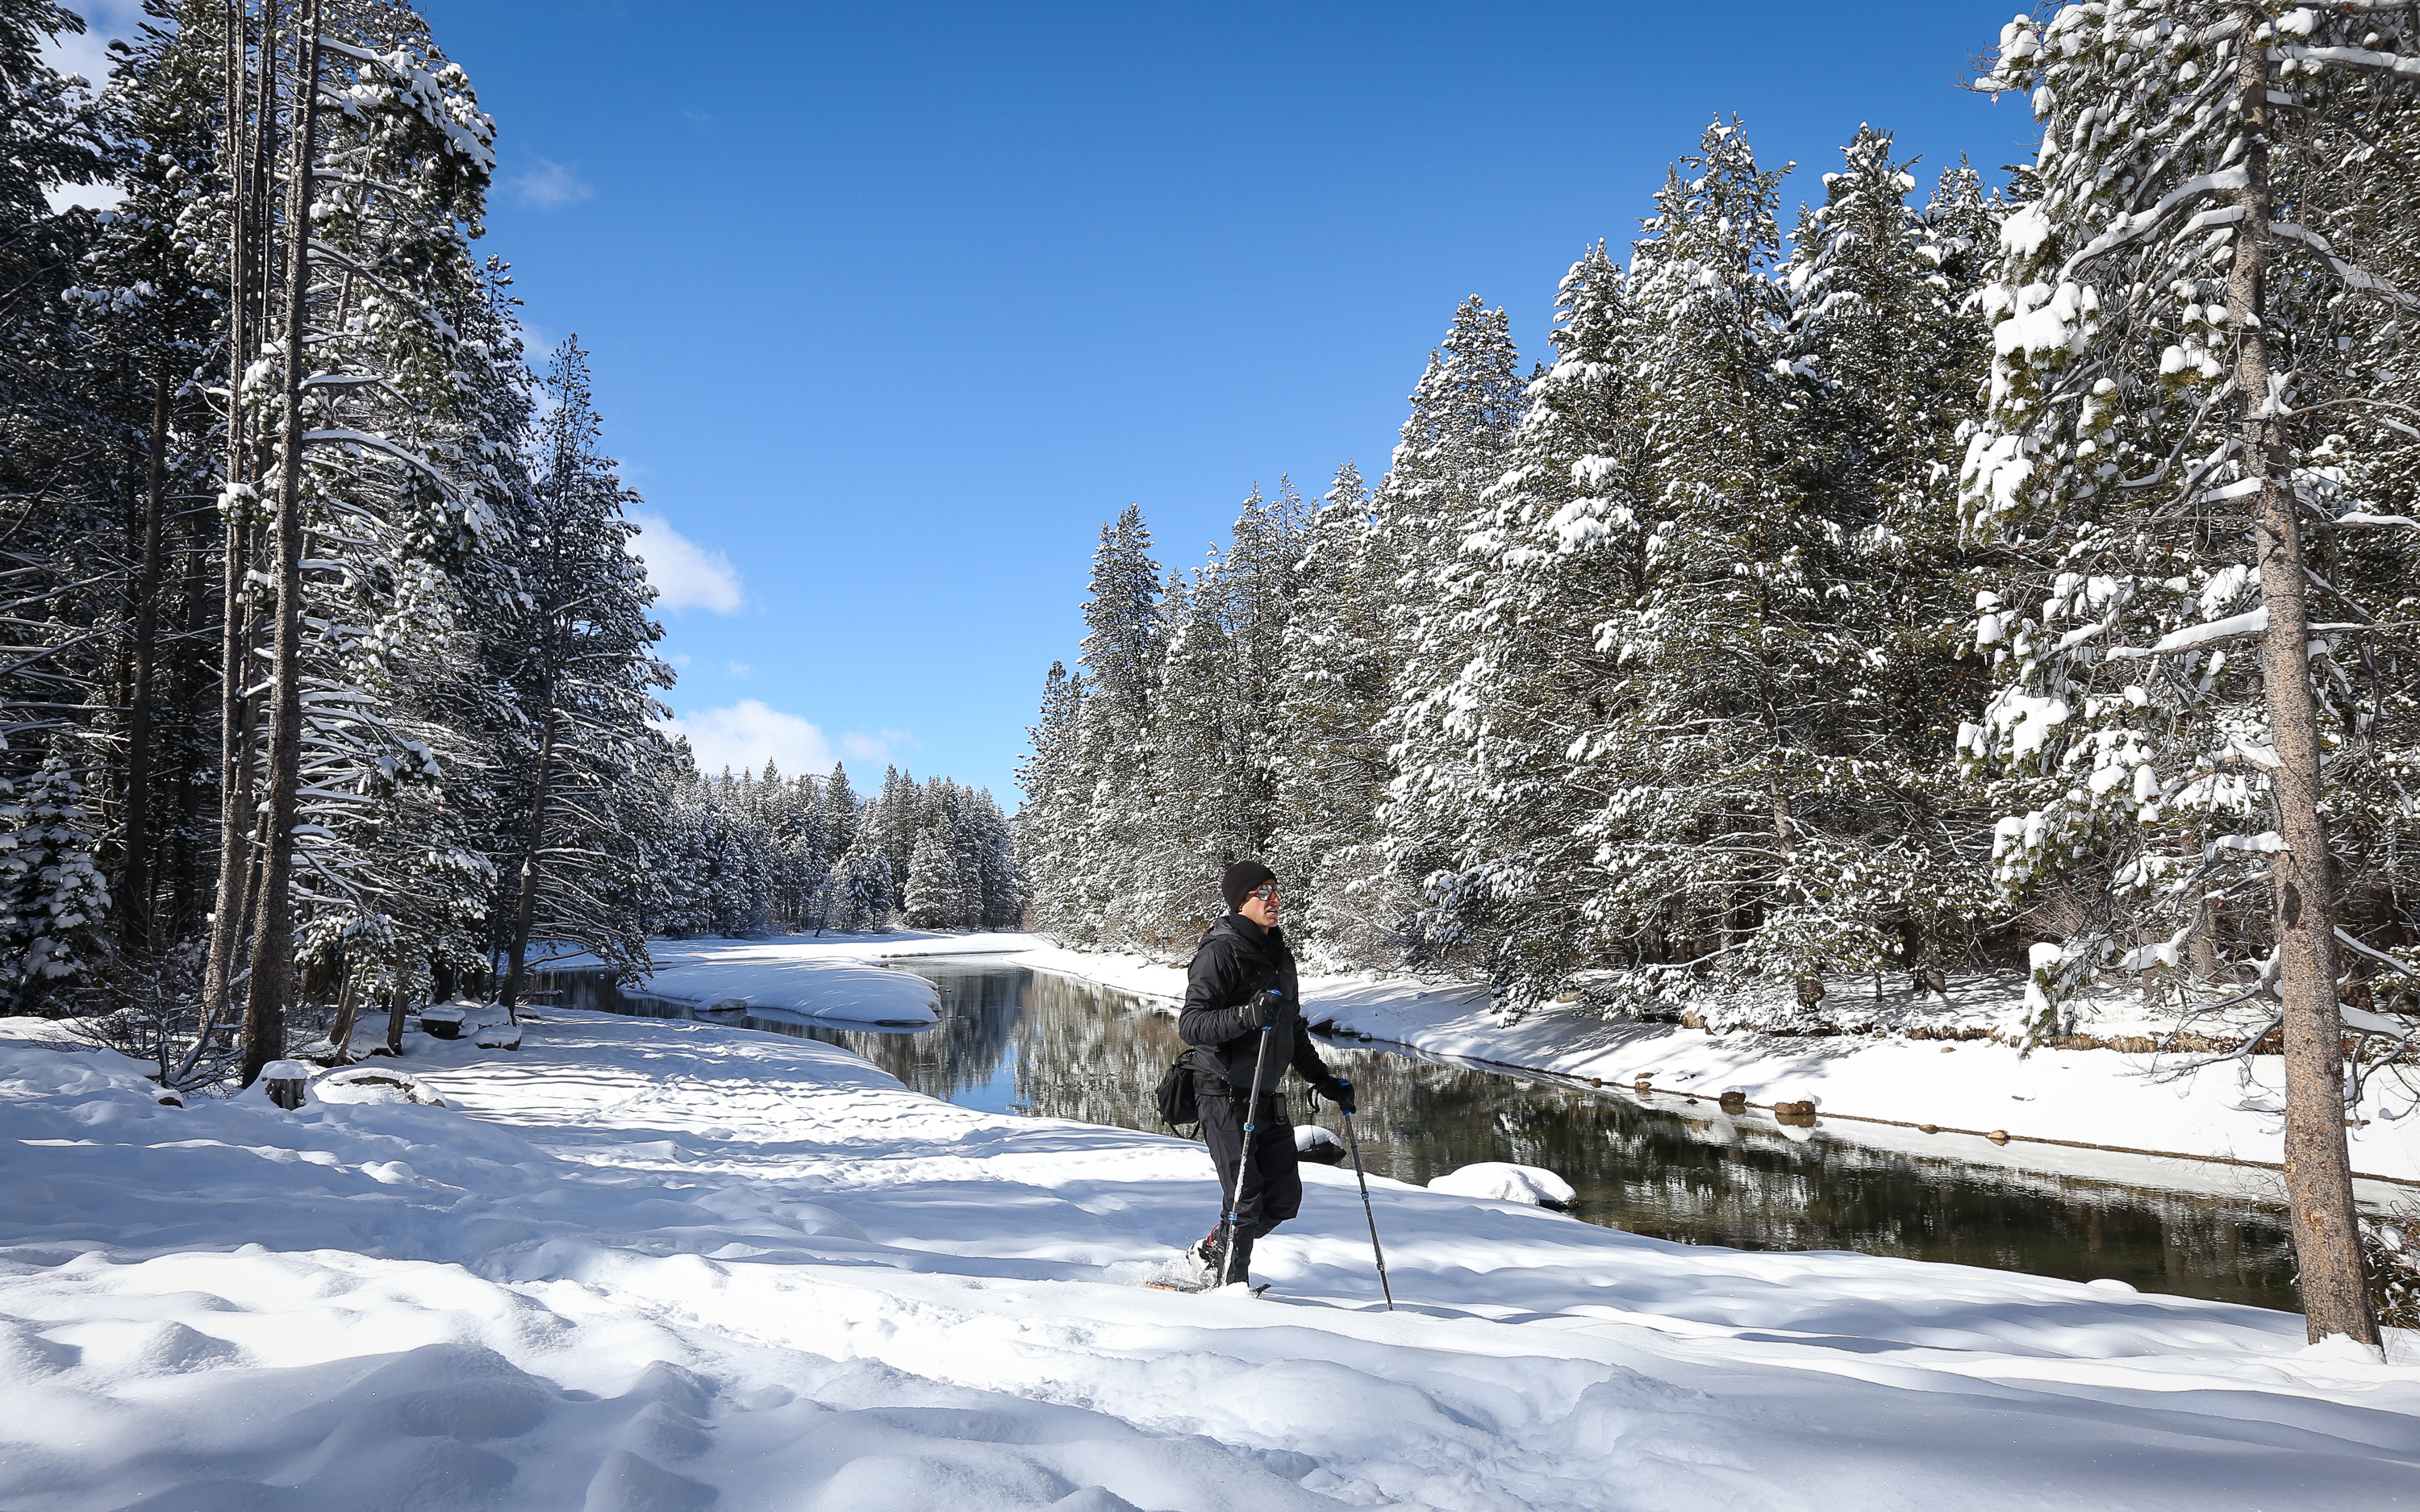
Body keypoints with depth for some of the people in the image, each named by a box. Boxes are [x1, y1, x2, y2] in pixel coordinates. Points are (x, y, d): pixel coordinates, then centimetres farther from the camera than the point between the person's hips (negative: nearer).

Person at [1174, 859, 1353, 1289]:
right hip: (1226, 1095, -8)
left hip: (1269, 1097, 8)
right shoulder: (1220, 951, -12)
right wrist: (1246, 1015, -34)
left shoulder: (1279, 955, 15)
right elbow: (1190, 1024, -20)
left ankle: (1209, 1253, 28)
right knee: (1246, 1200, -7)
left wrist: (1324, 1080, 20)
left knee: (1284, 1199, 7)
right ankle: (1230, 1286, 14)